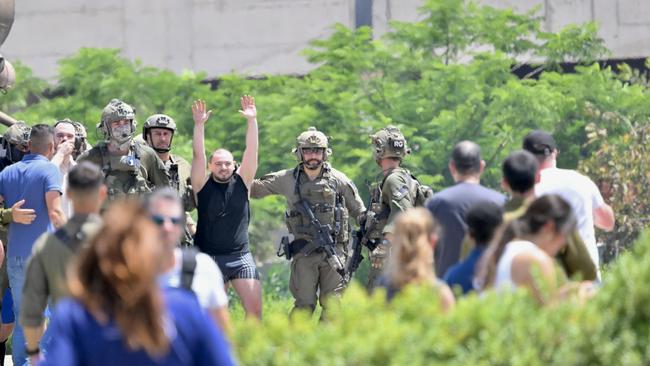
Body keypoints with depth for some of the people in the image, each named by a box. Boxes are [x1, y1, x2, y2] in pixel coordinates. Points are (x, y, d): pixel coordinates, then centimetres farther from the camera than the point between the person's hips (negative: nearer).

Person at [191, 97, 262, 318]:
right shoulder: (203, 185, 2)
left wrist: (252, 121, -13)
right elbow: (198, 155, -8)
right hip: (209, 258, -1)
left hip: (241, 258, 1)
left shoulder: (241, 182, 6)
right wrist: (199, 125, -19)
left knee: (255, 308, -10)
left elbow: (251, 151, -3)